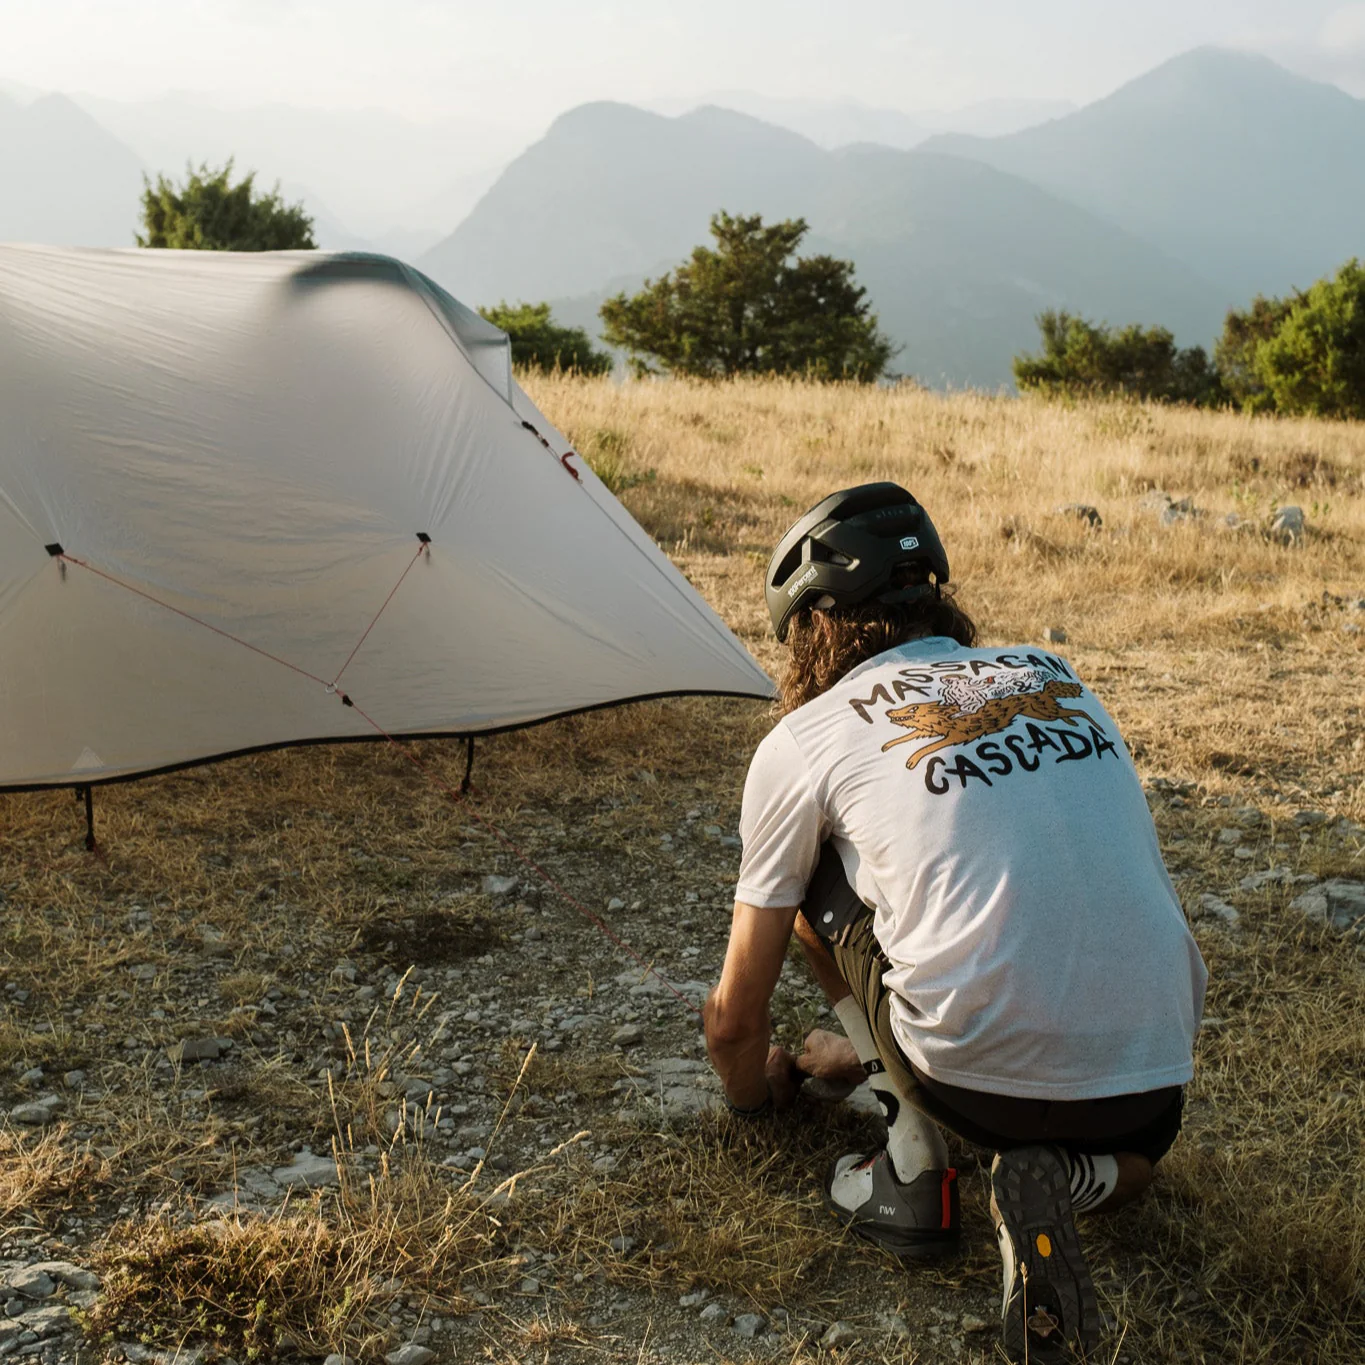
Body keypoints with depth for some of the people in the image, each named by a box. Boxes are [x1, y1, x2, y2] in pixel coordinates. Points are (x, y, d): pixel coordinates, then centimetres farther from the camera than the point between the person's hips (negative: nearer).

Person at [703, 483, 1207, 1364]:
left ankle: (913, 1172, 15)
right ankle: (1063, 1181, 6)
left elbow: (736, 1018, 13)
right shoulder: (1057, 679, 17)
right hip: (1155, 1078, 4)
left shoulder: (805, 740, 4)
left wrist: (753, 1090, 38)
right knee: (1127, 1158, 41)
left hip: (982, 1081, -4)